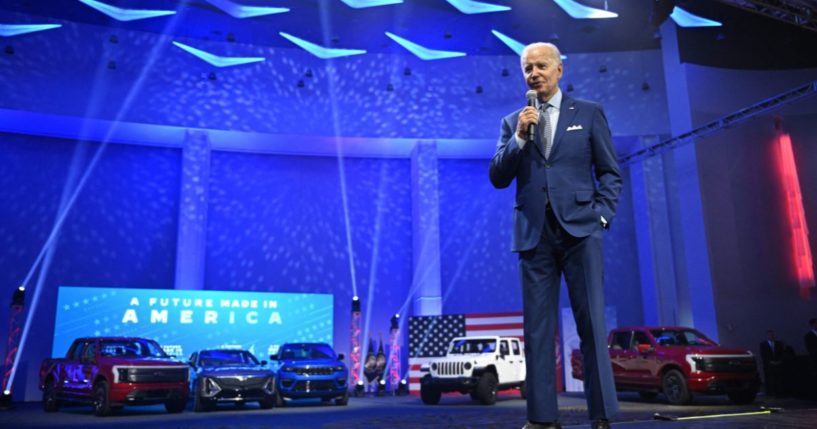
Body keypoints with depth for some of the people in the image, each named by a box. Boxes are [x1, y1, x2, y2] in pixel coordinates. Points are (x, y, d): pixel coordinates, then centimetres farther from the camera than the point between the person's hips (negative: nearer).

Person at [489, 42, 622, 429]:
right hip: (534, 234, 2)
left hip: (578, 229, -1)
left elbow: (610, 171, 8)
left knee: (591, 322, -2)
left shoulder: (589, 113, 10)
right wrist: (520, 136, -7)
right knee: (538, 327, 2)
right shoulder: (513, 122, 14)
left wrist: (601, 215, -3)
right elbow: (498, 178, 4)